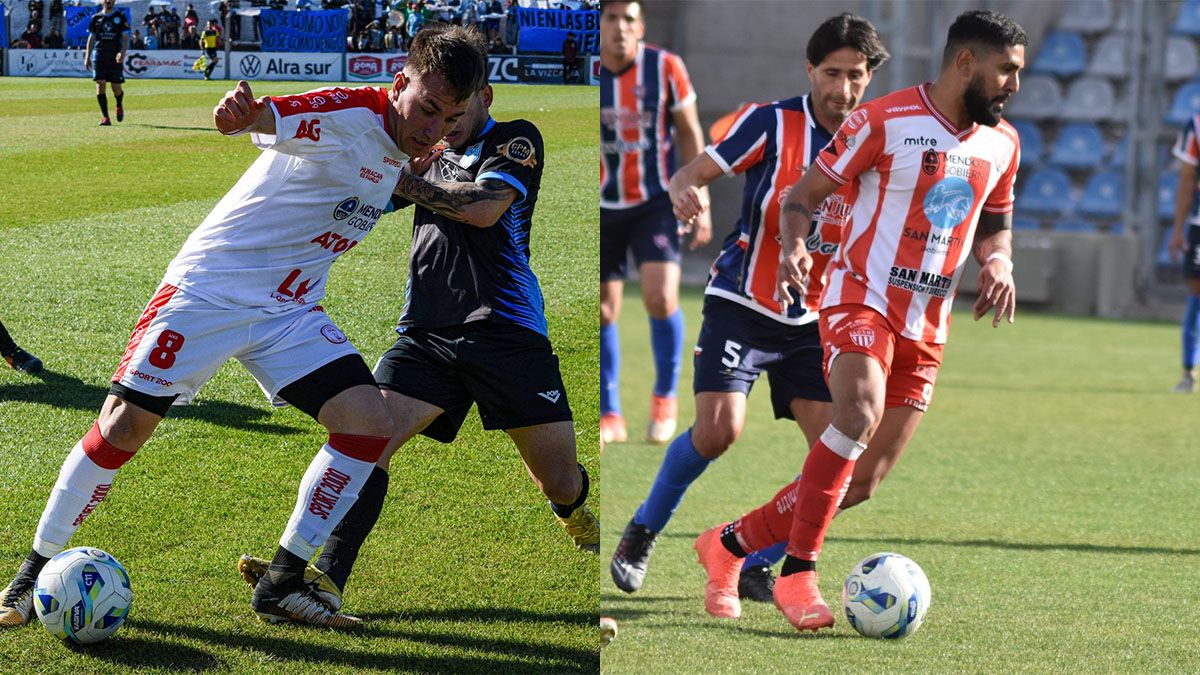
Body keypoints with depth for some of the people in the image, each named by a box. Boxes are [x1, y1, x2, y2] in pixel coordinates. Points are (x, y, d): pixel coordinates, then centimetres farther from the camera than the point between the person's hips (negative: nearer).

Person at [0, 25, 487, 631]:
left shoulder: (398, 148, 5)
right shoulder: (349, 115, -21)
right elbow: (269, 120, -44)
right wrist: (242, 110, -64)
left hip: (290, 310, 7)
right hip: (210, 287, -7)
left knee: (370, 422, -11)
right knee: (122, 427, -10)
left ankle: (282, 585, -3)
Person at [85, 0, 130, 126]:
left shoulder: (120, 17, 5)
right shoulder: (96, 18, 10)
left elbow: (125, 38, 1)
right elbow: (91, 38, 15)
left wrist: (122, 53, -15)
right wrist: (87, 57, 9)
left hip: (115, 57, -1)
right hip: (99, 55, 1)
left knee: (116, 88, -1)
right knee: (100, 85, -11)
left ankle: (119, 106, 33)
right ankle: (105, 118, -9)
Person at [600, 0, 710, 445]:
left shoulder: (665, 68, -9)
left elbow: (689, 135, 1)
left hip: (655, 203, -2)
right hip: (602, 207, 2)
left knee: (661, 298, -18)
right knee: (602, 311, 2)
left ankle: (665, 398, 4)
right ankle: (610, 416, 17)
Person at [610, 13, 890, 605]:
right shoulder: (771, 123, -10)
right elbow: (694, 172, -10)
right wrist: (685, 191, -34)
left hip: (815, 319, 4)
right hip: (742, 306, -4)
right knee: (718, 429, -21)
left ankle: (754, 566, 6)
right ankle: (642, 534, 4)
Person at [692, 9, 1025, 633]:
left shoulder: (1002, 144, 9)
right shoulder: (884, 121, -10)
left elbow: (995, 224, 24)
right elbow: (802, 195, -4)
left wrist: (998, 261, 2)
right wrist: (794, 246, -24)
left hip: (926, 328, 6)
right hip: (861, 299, -6)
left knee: (865, 477, 2)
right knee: (860, 414, -33)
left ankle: (729, 545, 20)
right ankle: (799, 574, -27)